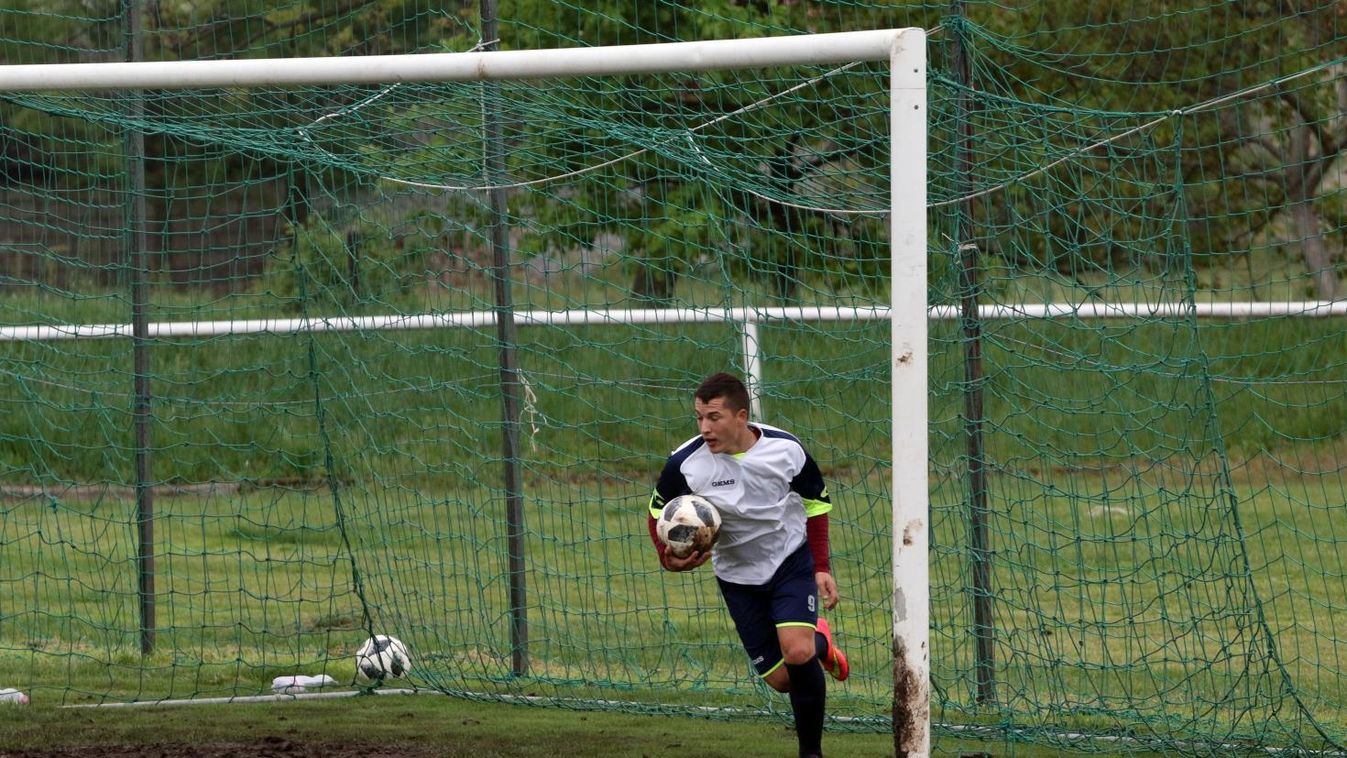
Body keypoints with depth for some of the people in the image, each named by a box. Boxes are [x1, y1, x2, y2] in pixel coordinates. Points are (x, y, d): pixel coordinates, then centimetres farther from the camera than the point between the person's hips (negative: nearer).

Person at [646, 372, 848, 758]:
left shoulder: (785, 450, -20)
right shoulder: (685, 463, -21)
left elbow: (816, 502, -1)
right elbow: (659, 510, -1)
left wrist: (822, 568, -4)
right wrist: (669, 556, -20)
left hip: (792, 559, -1)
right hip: (738, 577, 1)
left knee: (797, 653, -23)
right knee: (780, 680, -1)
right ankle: (819, 641, 36)